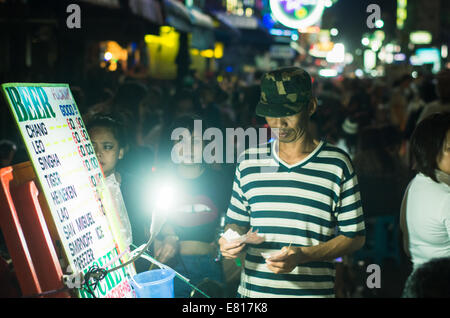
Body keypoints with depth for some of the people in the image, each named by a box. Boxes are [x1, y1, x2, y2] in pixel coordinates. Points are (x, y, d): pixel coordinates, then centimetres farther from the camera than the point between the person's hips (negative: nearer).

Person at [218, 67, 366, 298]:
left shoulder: (337, 164, -5)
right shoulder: (248, 162, 4)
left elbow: (355, 236, -4)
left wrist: (303, 255, -17)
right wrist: (231, 240, -9)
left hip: (313, 290, -3)